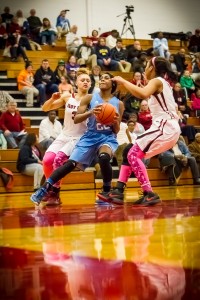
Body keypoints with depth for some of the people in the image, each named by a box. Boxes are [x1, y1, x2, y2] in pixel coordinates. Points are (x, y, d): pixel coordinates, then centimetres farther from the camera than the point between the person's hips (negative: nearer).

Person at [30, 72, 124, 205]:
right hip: (90, 136, 1)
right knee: (71, 163, -12)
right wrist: (90, 112, -20)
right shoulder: (89, 98, 3)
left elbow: (116, 130, 8)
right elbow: (76, 119, -2)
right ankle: (43, 190, -3)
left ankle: (106, 192, -12)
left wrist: (116, 122, -15)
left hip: (108, 137, -1)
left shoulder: (119, 104, 4)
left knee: (104, 158, -34)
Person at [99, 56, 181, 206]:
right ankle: (119, 191, 10)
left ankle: (149, 194, -15)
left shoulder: (157, 81, -8)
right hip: (168, 127, 10)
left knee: (133, 154, -11)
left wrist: (123, 81, -17)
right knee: (132, 153, 11)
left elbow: (143, 94, -26)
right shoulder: (163, 83, 22)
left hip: (165, 127, -10)